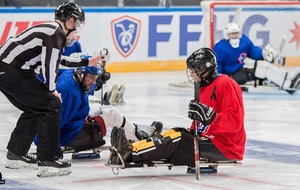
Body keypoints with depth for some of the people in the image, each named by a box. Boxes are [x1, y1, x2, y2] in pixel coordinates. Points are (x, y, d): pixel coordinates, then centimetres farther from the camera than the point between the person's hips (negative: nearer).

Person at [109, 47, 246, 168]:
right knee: (174, 133, -6)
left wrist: (210, 116, -33)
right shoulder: (204, 88, 19)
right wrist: (191, 132, 6)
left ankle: (130, 153, -30)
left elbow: (234, 121, -24)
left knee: (177, 140, -21)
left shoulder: (226, 84, -13)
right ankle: (130, 150, -23)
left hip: (224, 148, -9)